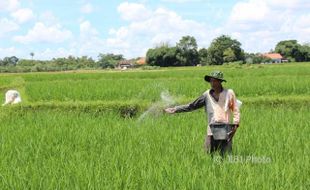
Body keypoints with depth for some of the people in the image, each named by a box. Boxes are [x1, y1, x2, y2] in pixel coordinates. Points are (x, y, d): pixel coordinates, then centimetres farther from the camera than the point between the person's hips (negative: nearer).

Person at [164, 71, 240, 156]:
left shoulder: (229, 93, 2)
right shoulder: (207, 95, 6)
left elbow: (236, 111, 8)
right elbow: (191, 106, 10)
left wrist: (235, 124, -6)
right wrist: (175, 109, 6)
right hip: (211, 132, 2)